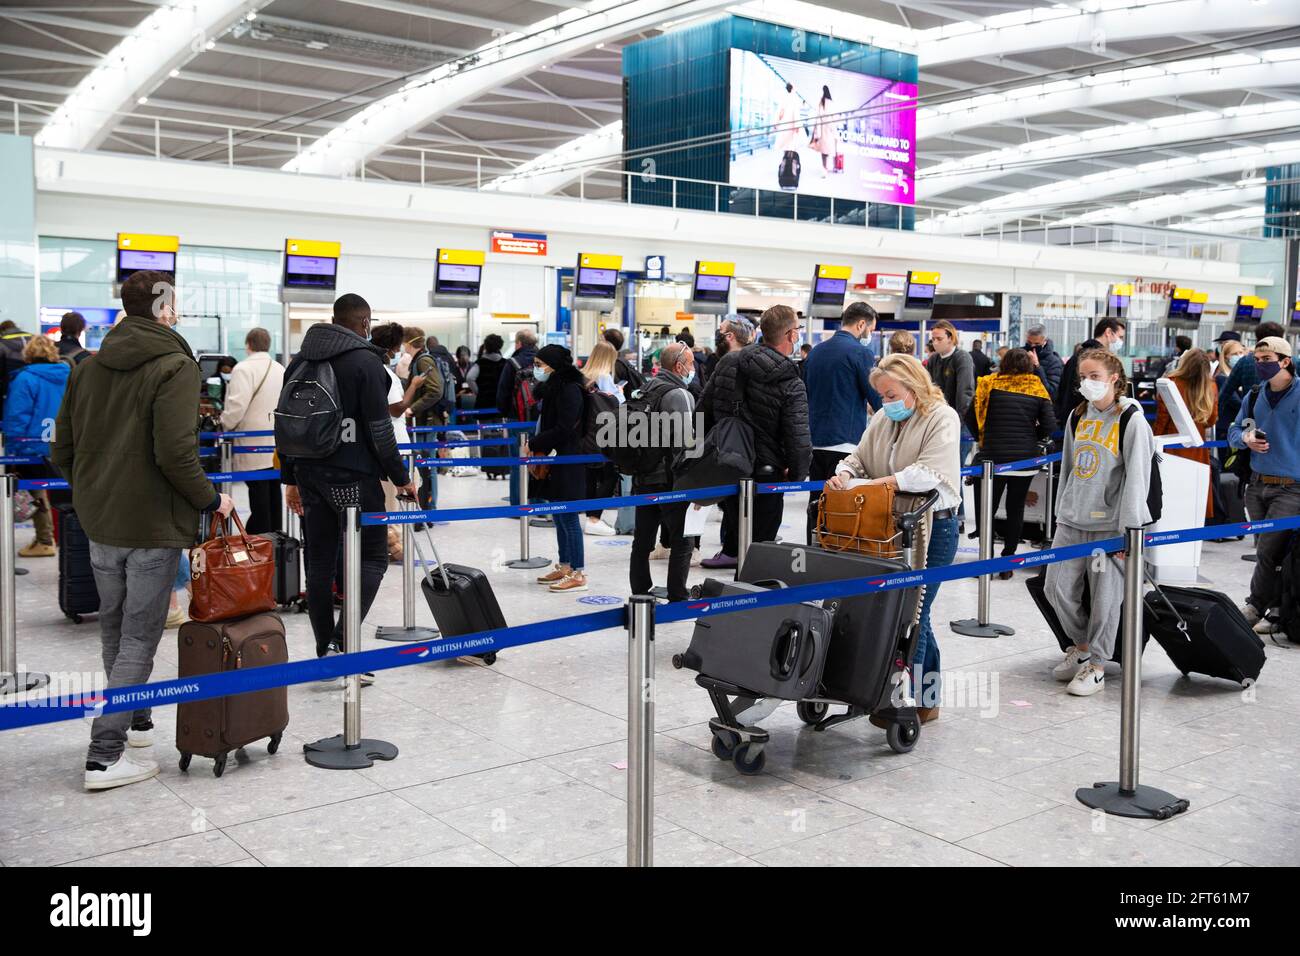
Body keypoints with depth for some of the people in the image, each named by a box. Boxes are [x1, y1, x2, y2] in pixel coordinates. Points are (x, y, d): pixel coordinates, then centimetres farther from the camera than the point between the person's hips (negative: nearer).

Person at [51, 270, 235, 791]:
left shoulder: (88, 368, 8)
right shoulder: (174, 366, -14)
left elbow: (62, 450, 11)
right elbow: (175, 453, -23)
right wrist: (211, 499, -9)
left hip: (100, 524, 7)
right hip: (154, 526, -7)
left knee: (115, 630, 20)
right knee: (138, 638, 0)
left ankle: (134, 722, 36)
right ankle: (105, 756, -2)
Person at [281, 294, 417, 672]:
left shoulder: (300, 360, 13)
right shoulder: (365, 360, -8)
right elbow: (379, 428, -13)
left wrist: (290, 478, 20)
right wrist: (401, 477, -5)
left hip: (309, 474, 7)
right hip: (354, 476, -6)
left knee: (319, 564, 9)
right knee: (371, 559, 1)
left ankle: (325, 652, 14)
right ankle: (342, 642, -11)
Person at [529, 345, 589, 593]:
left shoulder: (569, 390, -16)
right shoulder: (552, 389, 13)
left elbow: (563, 429, -20)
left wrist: (535, 445, -12)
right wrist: (541, 451, 3)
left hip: (569, 463, -10)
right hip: (556, 462, 10)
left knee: (568, 517, -5)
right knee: (559, 516, 15)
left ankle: (578, 574, 1)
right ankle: (564, 567, 26)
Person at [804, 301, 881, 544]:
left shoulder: (816, 351, 12)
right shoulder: (860, 352, -9)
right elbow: (877, 399, -11)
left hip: (815, 441, 7)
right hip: (846, 442, -7)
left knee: (817, 505, 11)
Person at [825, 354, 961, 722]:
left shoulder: (942, 418, -11)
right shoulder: (882, 419, 10)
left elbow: (929, 473, -24)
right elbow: (860, 458, 14)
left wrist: (877, 483, -26)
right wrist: (844, 474, -9)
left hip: (933, 528, -7)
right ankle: (929, 698, 26)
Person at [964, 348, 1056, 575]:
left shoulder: (990, 385, -1)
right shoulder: (1037, 389, 2)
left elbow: (971, 416, -5)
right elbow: (1049, 426, -3)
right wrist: (1029, 438, 14)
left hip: (992, 456, -2)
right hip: (1025, 457, 2)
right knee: (1015, 509, 12)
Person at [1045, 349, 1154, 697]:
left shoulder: (1132, 421, -10)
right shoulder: (1078, 416, 10)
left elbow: (1136, 479, -13)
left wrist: (1128, 530, -16)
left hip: (1109, 523, -6)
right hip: (1072, 521, 6)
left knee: (1105, 596, 2)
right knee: (1057, 587, 6)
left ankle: (1096, 666, 16)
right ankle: (1081, 645, 29)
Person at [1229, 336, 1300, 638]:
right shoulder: (1254, 396, 8)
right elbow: (1233, 431, 17)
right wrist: (1246, 438, -6)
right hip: (1257, 485, 6)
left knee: (1268, 551, -7)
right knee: (1269, 552, 12)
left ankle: (1255, 607, 8)